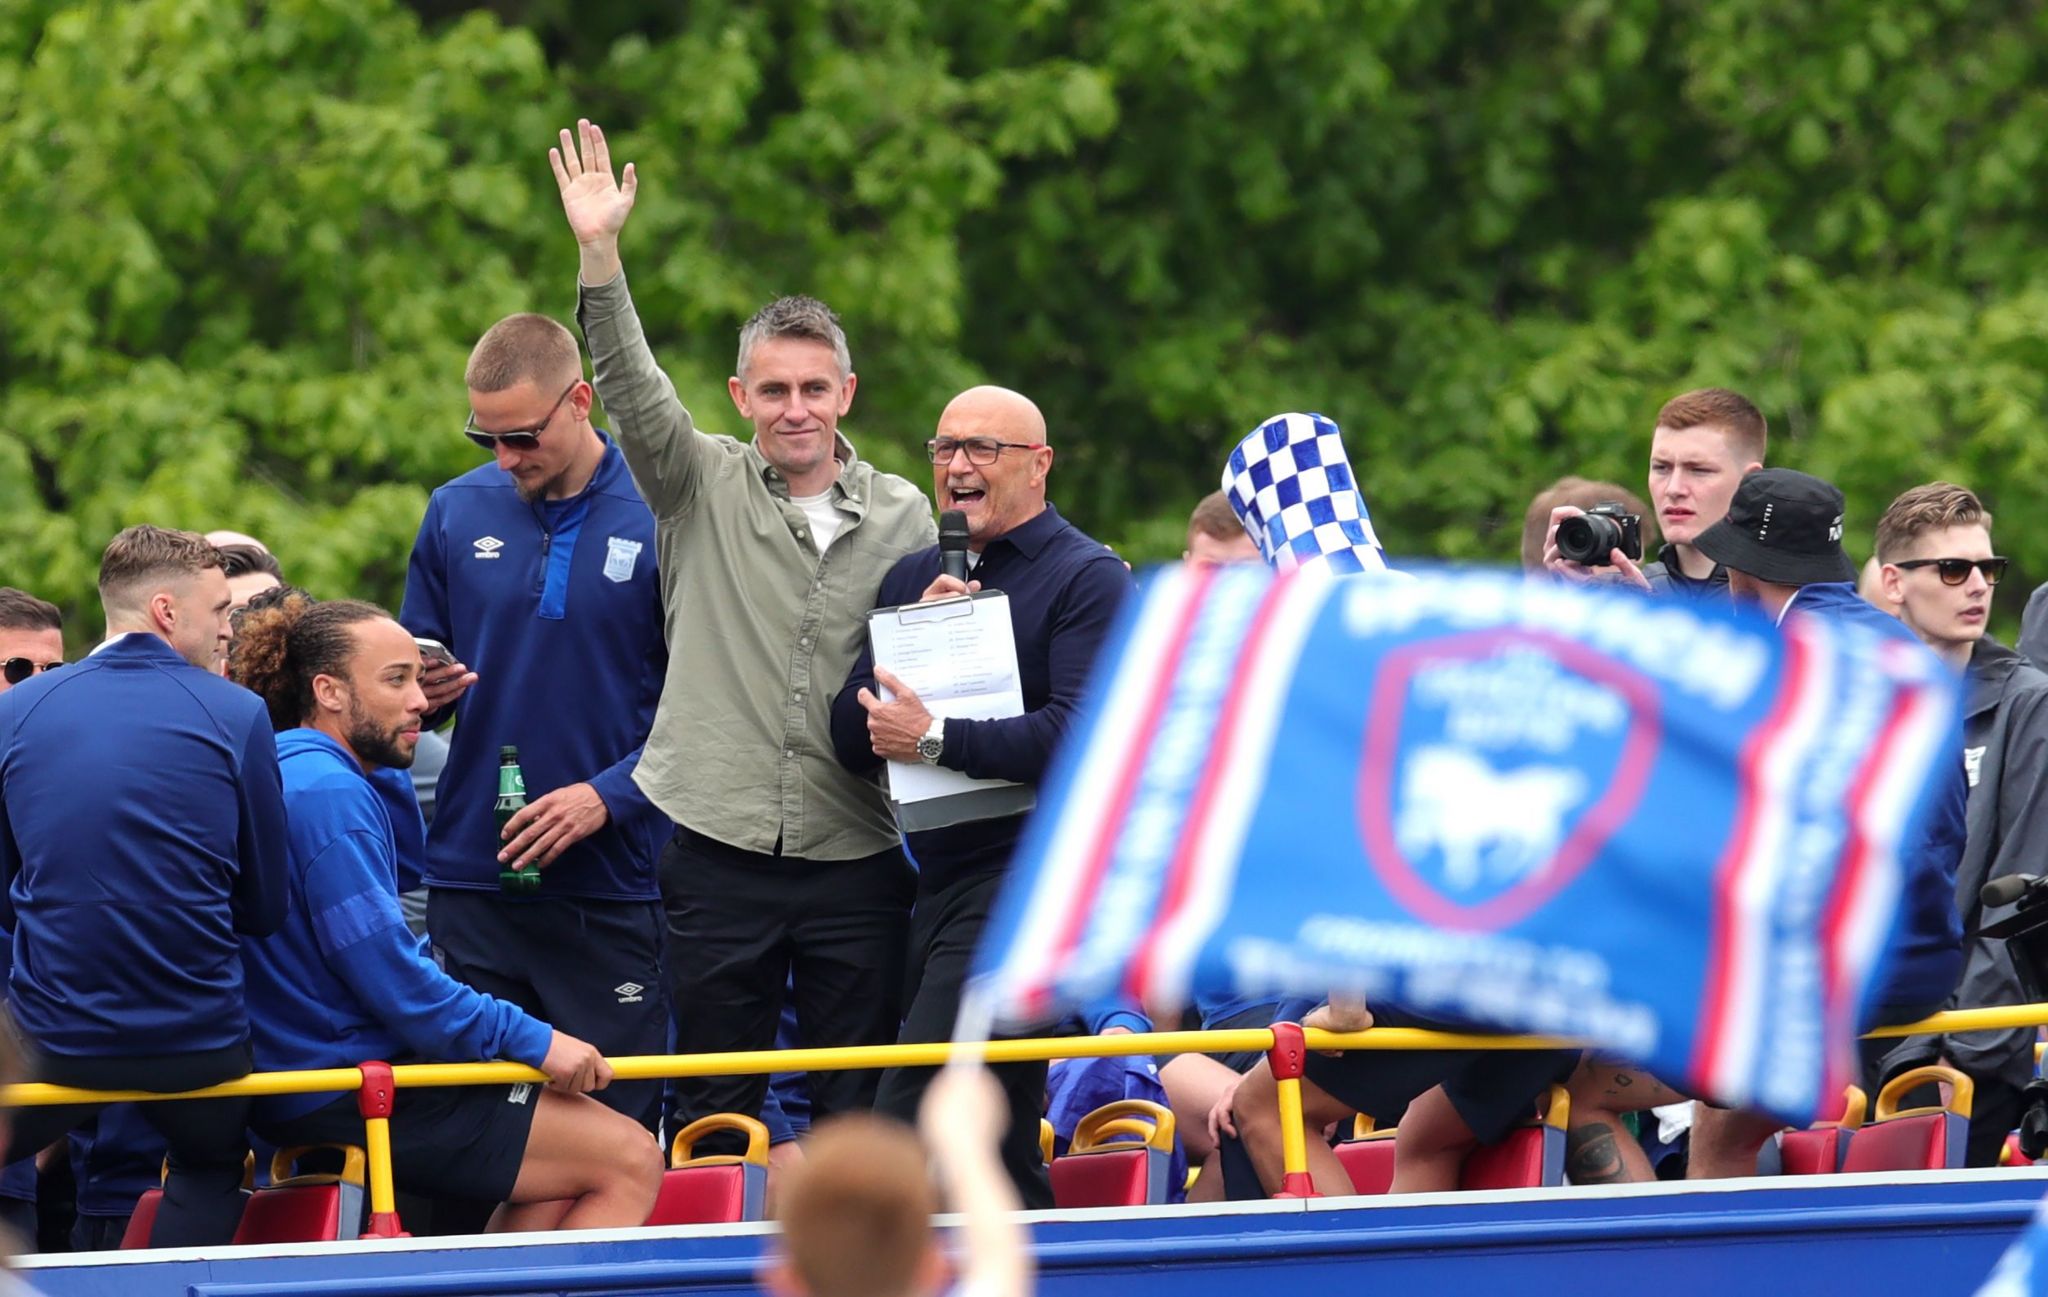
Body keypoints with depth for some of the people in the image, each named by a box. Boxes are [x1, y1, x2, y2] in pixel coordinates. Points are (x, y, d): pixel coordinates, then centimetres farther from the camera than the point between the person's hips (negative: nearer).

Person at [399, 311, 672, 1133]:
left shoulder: (660, 518, -4)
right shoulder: (457, 513, 8)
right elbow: (414, 665, 16)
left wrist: (608, 796, -17)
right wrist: (420, 692, -7)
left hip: (609, 881, -3)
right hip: (471, 874, 3)